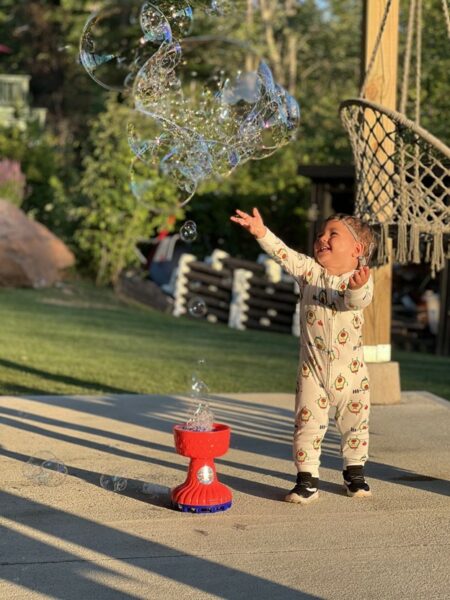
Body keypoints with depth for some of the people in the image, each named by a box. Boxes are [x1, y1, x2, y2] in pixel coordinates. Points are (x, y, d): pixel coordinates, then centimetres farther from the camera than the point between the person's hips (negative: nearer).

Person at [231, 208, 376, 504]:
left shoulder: (360, 279, -8)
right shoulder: (310, 270, -1)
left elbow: (358, 301, -27)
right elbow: (284, 254, -12)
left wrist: (356, 288, -50)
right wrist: (262, 233, -26)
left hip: (350, 368, -1)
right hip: (313, 368, 1)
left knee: (355, 422, 12)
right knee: (308, 422, -2)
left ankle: (355, 471, 31)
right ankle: (307, 479, 6)